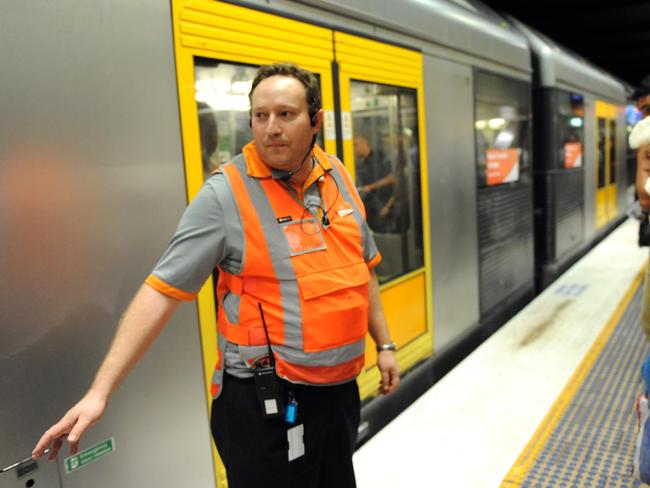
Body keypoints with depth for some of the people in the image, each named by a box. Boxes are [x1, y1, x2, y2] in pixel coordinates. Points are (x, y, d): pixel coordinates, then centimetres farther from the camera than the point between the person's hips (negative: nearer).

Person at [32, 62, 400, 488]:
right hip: (266, 403, -6)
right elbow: (163, 290, -17)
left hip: (341, 389, 6)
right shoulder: (225, 195, -16)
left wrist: (384, 344, 15)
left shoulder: (339, 178, 3)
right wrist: (101, 391, -20)